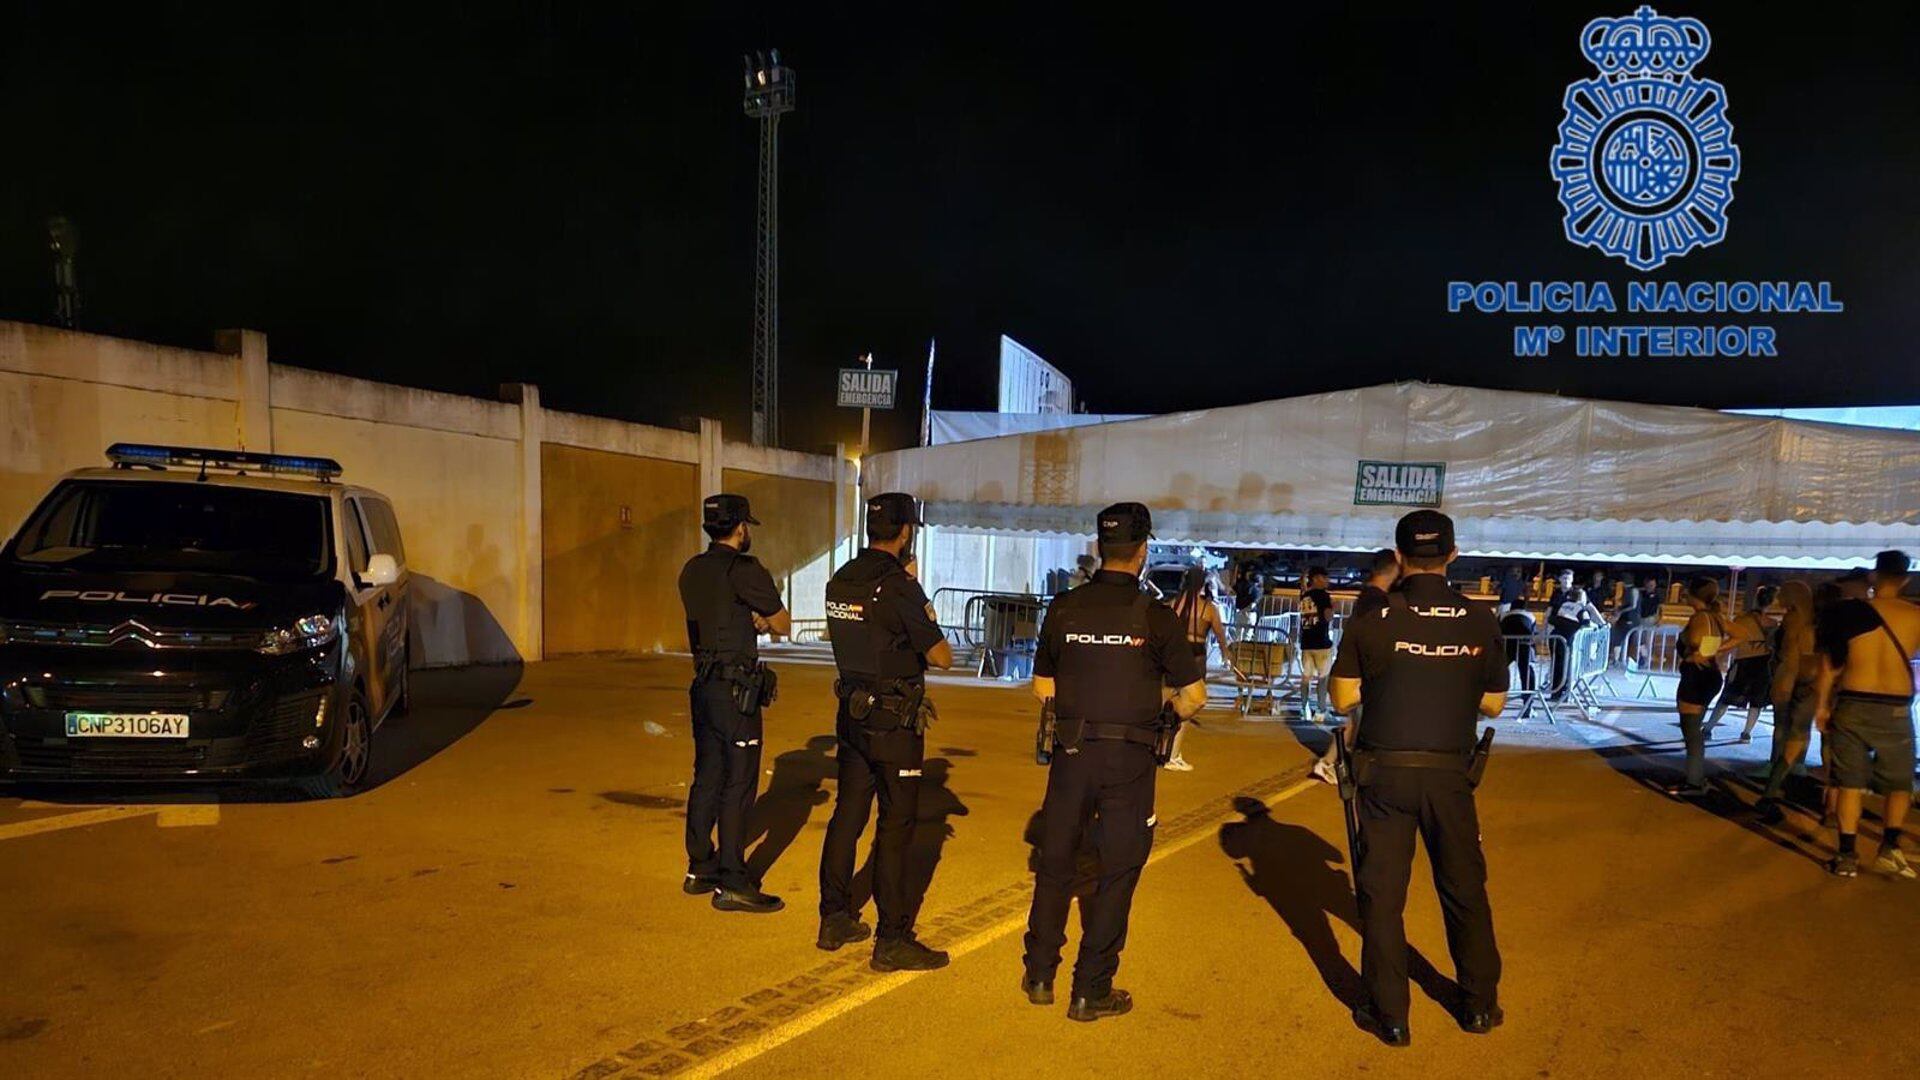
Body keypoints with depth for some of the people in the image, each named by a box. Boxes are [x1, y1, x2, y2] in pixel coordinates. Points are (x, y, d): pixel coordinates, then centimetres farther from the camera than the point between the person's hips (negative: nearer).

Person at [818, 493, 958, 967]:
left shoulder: (840, 581, 6)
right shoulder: (899, 588, -18)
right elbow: (942, 657, -16)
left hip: (851, 713, 8)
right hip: (893, 720, -8)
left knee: (847, 814, 15)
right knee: (895, 826, -2)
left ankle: (835, 920, 25)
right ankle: (892, 941, 4)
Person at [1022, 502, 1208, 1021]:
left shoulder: (1064, 609, -1)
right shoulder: (1156, 616, -8)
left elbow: (1042, 687, 8)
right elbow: (1192, 695, -5)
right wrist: (1168, 714, 15)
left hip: (1072, 751, 3)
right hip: (1129, 759, -2)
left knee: (1055, 861, 17)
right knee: (1117, 871, 9)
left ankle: (1039, 976, 26)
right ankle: (1090, 992, 14)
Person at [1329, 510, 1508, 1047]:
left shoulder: (1373, 618, -9)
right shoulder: (1479, 620, -4)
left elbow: (1343, 696, -4)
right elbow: (1494, 703, 4)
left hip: (1385, 772, -2)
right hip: (1448, 774, 2)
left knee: (1382, 893, 8)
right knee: (1464, 888, 18)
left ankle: (1390, 1015, 14)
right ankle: (1480, 1004, 30)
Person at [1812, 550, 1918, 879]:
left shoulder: (1848, 611, -4)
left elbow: (1829, 665, 0)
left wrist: (1822, 705, 9)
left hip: (1853, 706, 0)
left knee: (1850, 783, 6)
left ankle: (1847, 856, 6)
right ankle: (1889, 847, 6)